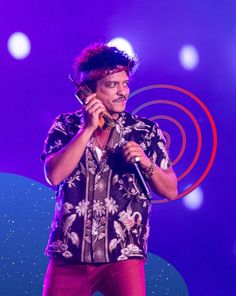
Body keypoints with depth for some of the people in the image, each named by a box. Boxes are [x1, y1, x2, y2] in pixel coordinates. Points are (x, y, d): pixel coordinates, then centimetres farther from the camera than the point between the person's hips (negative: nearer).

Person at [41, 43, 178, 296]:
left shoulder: (147, 131, 4)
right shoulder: (66, 126, 5)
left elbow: (171, 191, 6)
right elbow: (54, 175, -11)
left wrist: (146, 163, -12)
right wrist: (88, 128, -13)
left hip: (124, 254, 0)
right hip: (68, 254, 1)